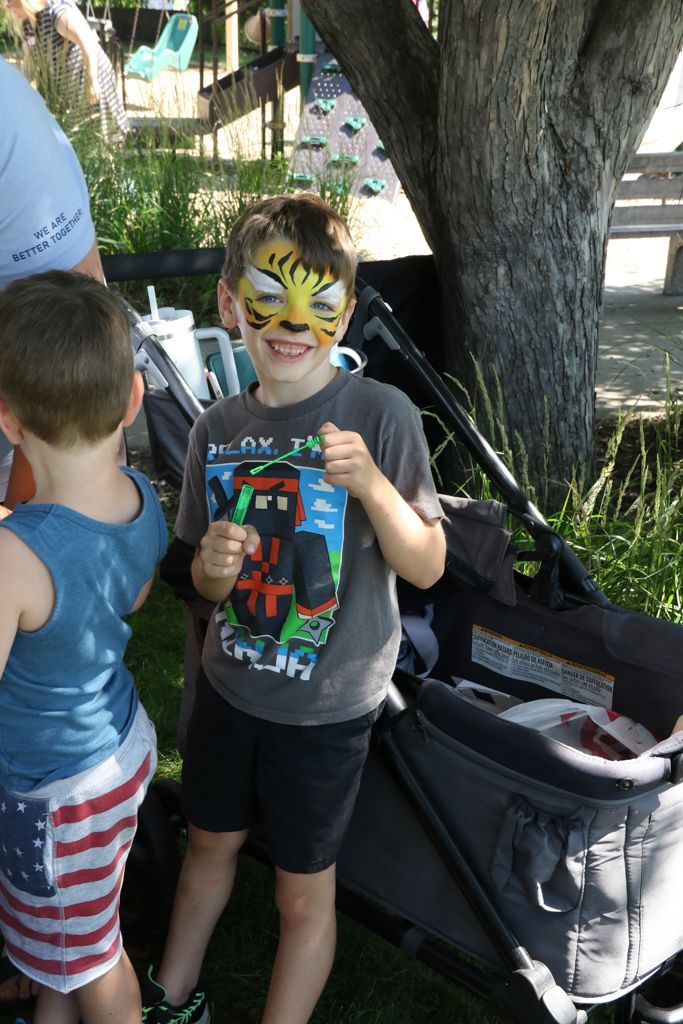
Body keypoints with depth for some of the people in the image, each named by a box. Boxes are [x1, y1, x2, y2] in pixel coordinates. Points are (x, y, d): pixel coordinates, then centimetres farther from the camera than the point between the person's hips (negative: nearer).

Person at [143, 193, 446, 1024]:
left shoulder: (382, 415, -17)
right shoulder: (217, 430, -4)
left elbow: (427, 567, -14)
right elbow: (207, 585, 6)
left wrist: (371, 484, -30)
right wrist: (212, 566, -17)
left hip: (326, 707, -4)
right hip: (230, 683, 5)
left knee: (304, 891, 13)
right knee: (210, 841, 25)